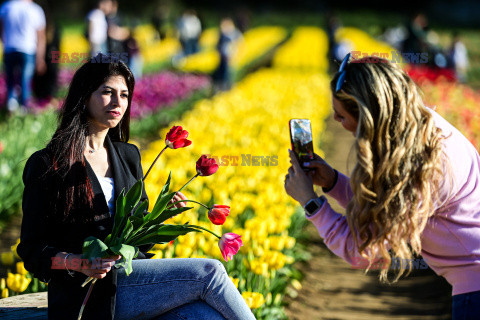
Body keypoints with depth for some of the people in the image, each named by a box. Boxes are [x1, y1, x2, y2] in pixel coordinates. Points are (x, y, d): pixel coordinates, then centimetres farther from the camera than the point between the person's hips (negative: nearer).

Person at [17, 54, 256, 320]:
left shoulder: (128, 156, 19)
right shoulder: (46, 165, -1)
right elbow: (32, 250, -1)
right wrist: (76, 262, -21)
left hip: (134, 275, 6)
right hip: (92, 290, -6)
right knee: (209, 272, -20)